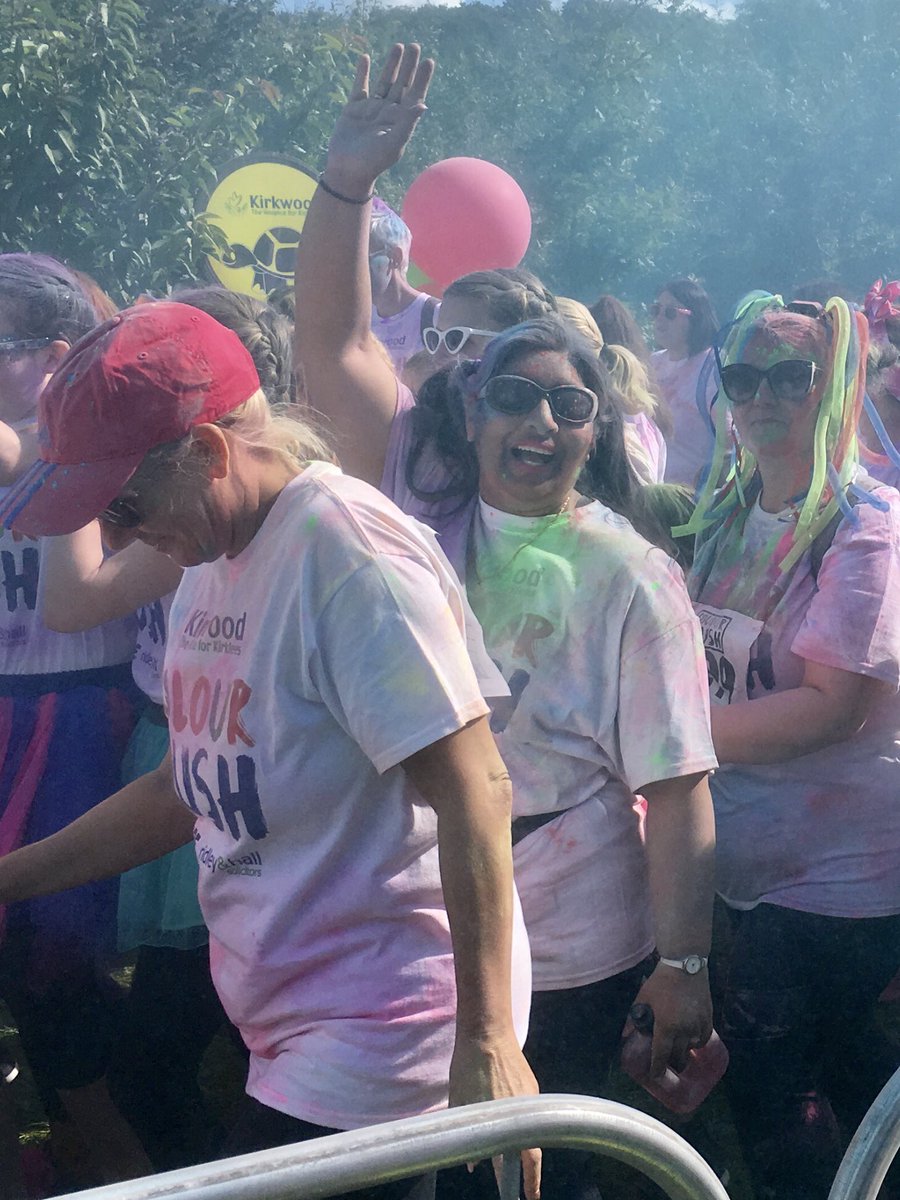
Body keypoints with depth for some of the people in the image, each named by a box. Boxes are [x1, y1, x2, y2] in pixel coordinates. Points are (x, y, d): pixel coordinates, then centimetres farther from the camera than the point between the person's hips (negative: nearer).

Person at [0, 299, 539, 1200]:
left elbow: (472, 788, -22)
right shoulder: (214, 559, 9)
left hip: (375, 1040, -9)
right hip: (290, 1025, 9)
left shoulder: (346, 550, -19)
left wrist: (485, 1039, -24)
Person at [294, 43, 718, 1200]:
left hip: (566, 955, -3)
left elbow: (675, 789, -13)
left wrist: (682, 966, -16)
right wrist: (346, 184, -20)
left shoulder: (631, 579, -11)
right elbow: (332, 345, -9)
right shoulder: (425, 504, -2)